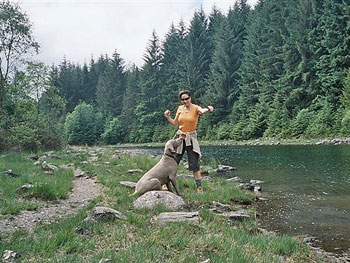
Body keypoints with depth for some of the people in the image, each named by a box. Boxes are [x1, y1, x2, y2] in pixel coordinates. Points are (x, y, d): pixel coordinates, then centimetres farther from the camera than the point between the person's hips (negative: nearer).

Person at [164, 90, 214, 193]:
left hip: (191, 137, -3)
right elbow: (175, 123, 12)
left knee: (194, 164, -5)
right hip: (179, 137, 3)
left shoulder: (196, 108, -8)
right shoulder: (180, 108, 4)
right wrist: (168, 117, -5)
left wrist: (208, 109, -55)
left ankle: (199, 186, 4)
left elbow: (202, 110, -32)